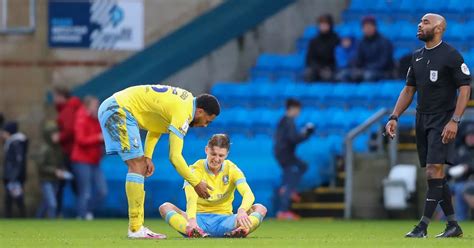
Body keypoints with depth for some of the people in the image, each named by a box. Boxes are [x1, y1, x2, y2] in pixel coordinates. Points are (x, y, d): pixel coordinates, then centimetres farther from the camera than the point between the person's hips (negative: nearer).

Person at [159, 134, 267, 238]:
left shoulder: (232, 169, -2)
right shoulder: (196, 169, -6)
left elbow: (248, 194, -19)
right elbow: (191, 198, -26)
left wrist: (242, 211, -44)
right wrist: (191, 220, -48)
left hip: (223, 220, 1)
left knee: (260, 209, -21)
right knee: (165, 207, -27)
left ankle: (241, 231, -50)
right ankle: (194, 231, -53)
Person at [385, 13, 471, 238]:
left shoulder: (451, 55, -8)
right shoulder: (417, 57, 13)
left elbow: (465, 89, -11)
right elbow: (408, 90, 18)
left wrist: (454, 121, -19)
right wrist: (394, 117, 7)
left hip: (442, 121, -7)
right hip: (422, 120, 7)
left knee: (434, 171, -14)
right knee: (435, 176, 7)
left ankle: (423, 226, -15)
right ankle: (453, 226, 13)